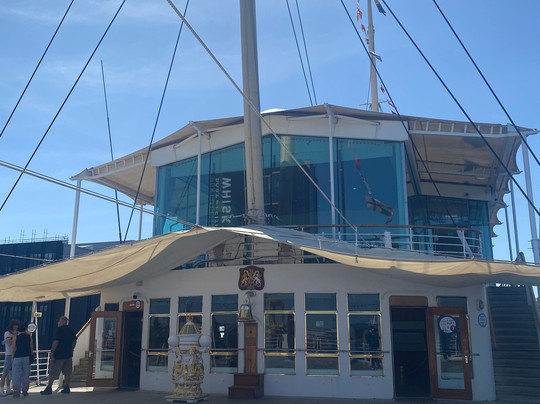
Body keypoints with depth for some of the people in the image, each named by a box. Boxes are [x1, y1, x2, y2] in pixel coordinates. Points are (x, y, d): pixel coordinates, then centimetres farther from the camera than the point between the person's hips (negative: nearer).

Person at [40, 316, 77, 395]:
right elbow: (74, 341, 16)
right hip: (68, 355, 6)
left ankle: (49, 388, 3)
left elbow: (56, 341, -19)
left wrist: (52, 352, -15)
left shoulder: (59, 330, -11)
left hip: (58, 355, -6)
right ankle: (66, 388, 10)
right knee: (67, 372, 9)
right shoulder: (71, 331, 10)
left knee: (52, 372, 2)